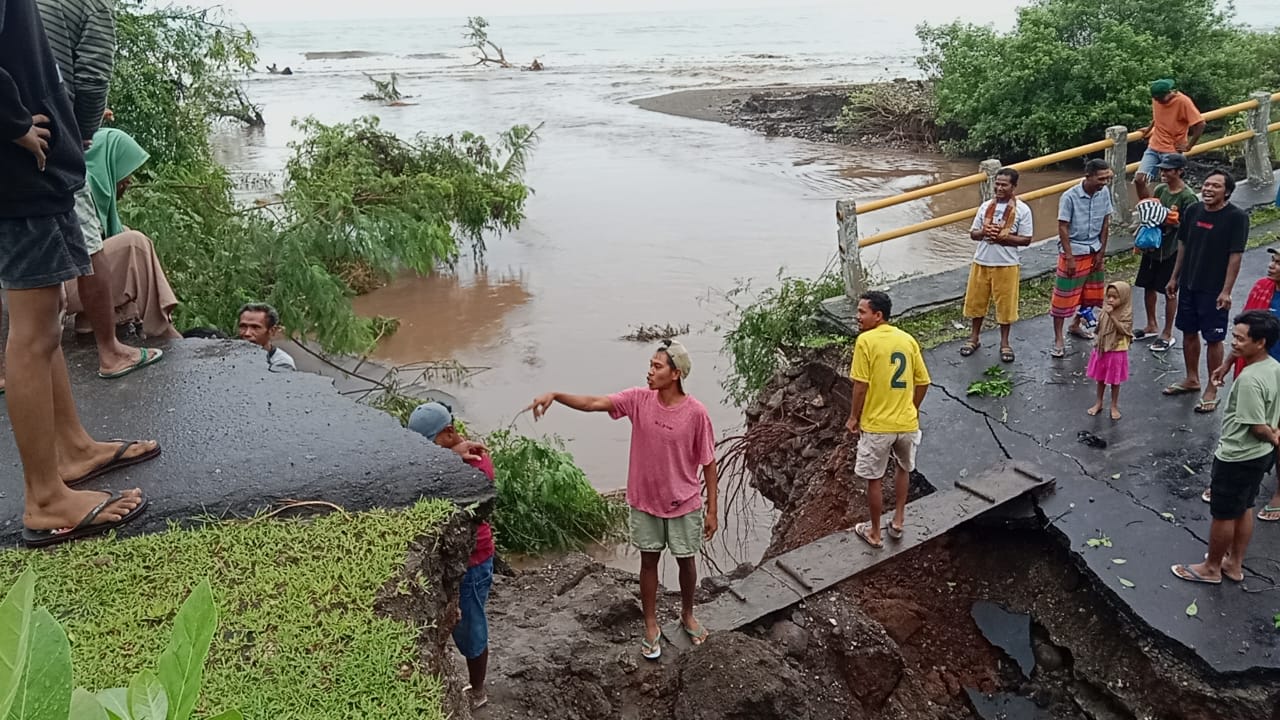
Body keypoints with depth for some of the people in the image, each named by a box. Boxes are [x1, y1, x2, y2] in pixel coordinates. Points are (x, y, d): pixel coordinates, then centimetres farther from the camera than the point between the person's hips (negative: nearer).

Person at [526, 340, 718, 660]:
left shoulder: (696, 412, -19)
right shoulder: (639, 399, -11)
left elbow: (708, 463, -10)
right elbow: (593, 403, -19)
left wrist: (712, 510, -6)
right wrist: (555, 395, -35)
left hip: (684, 504, -2)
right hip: (645, 501, 2)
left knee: (686, 561, 17)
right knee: (648, 562, 15)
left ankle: (687, 615, 44)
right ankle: (651, 627, 33)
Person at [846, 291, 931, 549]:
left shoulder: (866, 340, -14)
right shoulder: (908, 339, 2)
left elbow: (861, 385, -15)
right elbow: (923, 382, 6)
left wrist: (853, 417, -3)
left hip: (876, 424, -5)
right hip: (907, 423, 5)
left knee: (874, 480, 12)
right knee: (904, 469, 28)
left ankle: (875, 533, 25)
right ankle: (898, 521, 36)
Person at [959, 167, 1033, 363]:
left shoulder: (1022, 209, -6)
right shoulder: (986, 206, 4)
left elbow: (1026, 240, -7)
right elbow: (973, 233, 8)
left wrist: (1003, 237, -19)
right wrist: (983, 232, -14)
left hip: (1006, 265, -3)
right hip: (981, 262, 3)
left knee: (1005, 303, 5)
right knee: (976, 300, 10)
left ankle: (1004, 343, 20)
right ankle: (975, 337, 27)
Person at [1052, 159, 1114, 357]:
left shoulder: (1104, 193, -3)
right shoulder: (1070, 197, -18)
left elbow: (1105, 224, 5)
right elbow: (1063, 228, -15)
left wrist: (1101, 253, 5)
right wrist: (1069, 258, -16)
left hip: (1094, 252, 6)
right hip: (1074, 252, -5)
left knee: (1090, 294, 15)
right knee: (1064, 297, -2)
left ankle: (1075, 326, 36)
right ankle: (1058, 339, 6)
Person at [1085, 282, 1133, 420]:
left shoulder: (1126, 314, -14)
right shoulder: (1105, 311, 2)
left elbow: (1123, 330, -27)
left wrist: (1112, 316, -32)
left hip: (1117, 351, -5)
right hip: (1102, 349, 5)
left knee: (1114, 381, 8)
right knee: (1100, 378, 15)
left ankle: (1114, 406, 23)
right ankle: (1098, 403, 30)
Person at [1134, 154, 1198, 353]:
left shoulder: (1188, 197, -16)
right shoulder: (1160, 189, 3)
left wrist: (1173, 221, -28)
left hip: (1172, 250, -7)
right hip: (1152, 245, 7)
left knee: (1169, 292, 3)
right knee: (1148, 286, 15)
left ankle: (1167, 334, 15)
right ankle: (1152, 326, 32)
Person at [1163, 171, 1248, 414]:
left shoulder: (1236, 217, -13)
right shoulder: (1193, 210, 3)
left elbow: (1235, 255, -14)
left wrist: (1226, 291, -17)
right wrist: (1175, 278, 12)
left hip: (1214, 290, -6)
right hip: (1188, 284, 6)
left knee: (1213, 339, 2)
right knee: (1189, 333, 16)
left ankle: (1212, 390, 12)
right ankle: (1192, 379, 32)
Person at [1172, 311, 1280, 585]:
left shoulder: (1249, 379, -30)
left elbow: (1258, 427, -24)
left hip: (1237, 458, -9)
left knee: (1223, 515, 8)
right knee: (1244, 509, 22)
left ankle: (1211, 568, 25)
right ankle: (1234, 564, 36)